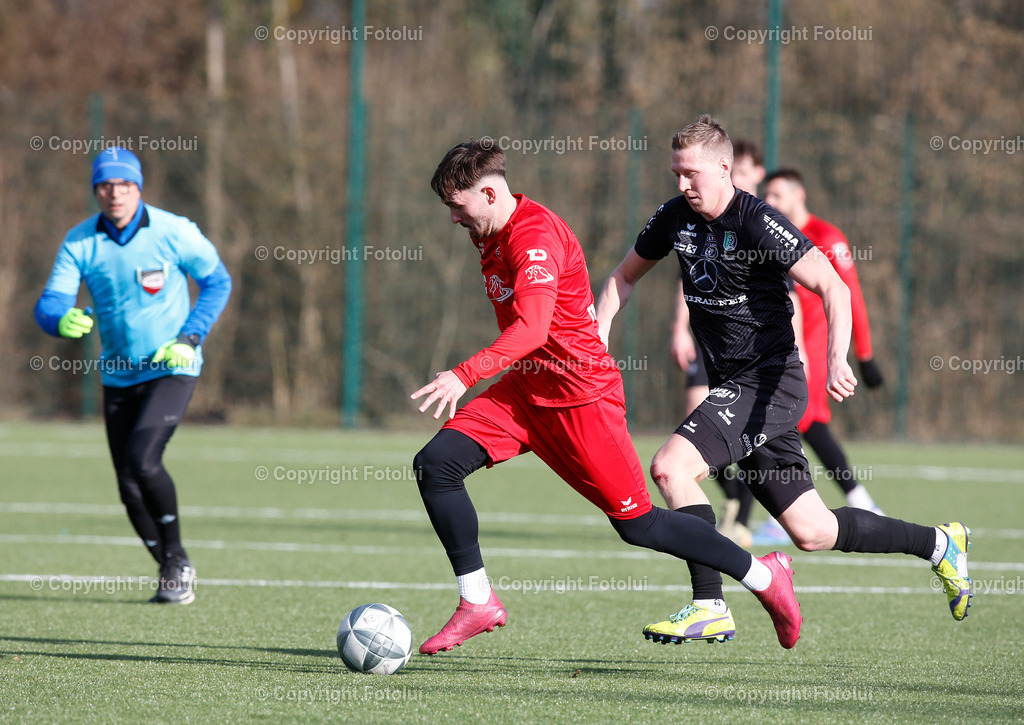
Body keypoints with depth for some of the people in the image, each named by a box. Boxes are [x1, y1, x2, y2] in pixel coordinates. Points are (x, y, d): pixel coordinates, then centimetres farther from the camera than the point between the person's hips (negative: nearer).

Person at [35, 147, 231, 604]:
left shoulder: (173, 232, -11)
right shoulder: (80, 242, -4)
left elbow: (217, 282, 1)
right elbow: (49, 304, -10)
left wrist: (190, 337, -12)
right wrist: (62, 320, -35)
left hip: (171, 369, -4)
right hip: (118, 375, 4)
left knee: (142, 460, -23)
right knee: (129, 486, 1)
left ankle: (178, 560, -4)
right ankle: (170, 572, 21)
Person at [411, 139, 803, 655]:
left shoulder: (536, 236, -23)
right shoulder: (491, 235, 7)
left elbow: (532, 328, -38)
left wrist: (465, 376, -48)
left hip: (581, 397, -9)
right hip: (524, 389, 9)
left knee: (636, 523, -1)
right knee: (435, 464, -10)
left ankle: (764, 576, 17)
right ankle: (477, 602, -3)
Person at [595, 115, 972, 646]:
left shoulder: (758, 223, -16)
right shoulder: (675, 218, 5)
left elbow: (833, 289, -21)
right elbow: (625, 277, 20)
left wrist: (837, 362, -36)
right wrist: (597, 337, 4)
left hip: (770, 380, -7)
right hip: (733, 387, 7)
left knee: (671, 466, -23)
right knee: (812, 532, 9)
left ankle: (709, 606, -17)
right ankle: (939, 544, 26)